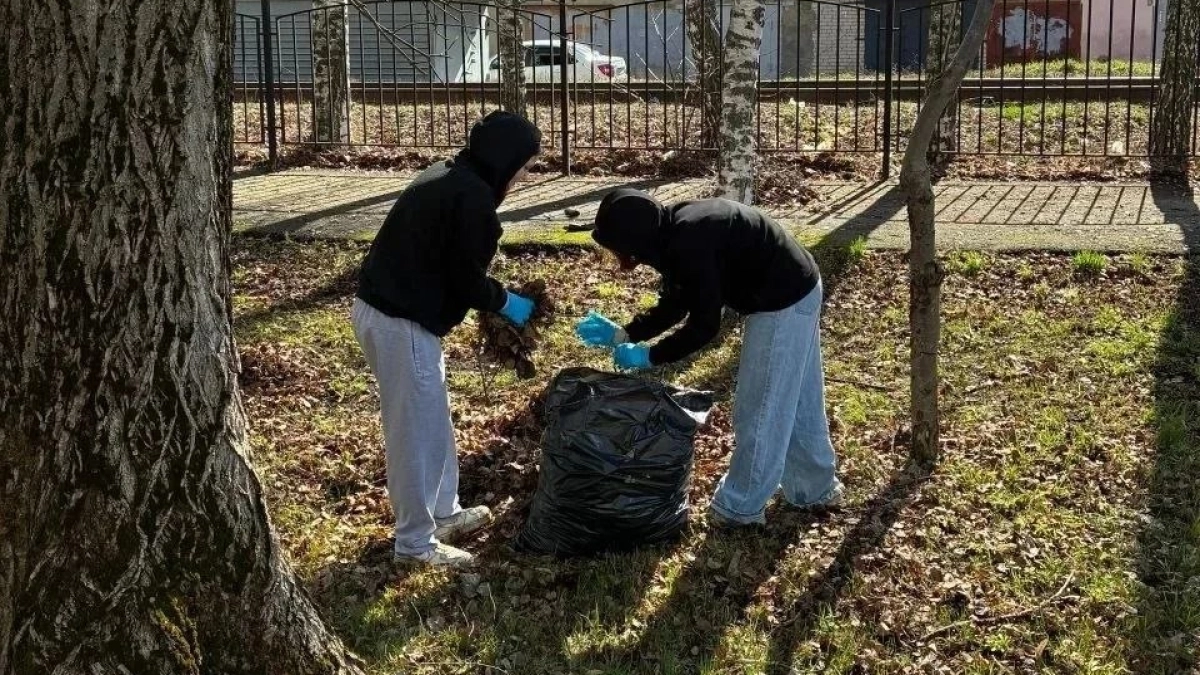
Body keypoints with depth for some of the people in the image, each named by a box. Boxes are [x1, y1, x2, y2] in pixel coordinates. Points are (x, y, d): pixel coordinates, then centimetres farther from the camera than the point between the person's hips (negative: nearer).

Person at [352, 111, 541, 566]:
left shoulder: (449, 178, 13)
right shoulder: (473, 195, -18)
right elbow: (464, 276, -16)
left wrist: (494, 298, 15)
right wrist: (504, 302, 2)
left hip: (382, 308, 11)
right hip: (401, 322, -10)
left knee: (432, 422, 22)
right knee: (417, 431, 1)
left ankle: (444, 513, 35)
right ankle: (415, 541, 13)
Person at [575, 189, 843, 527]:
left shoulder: (688, 244, -27)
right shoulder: (677, 230, 4)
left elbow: (704, 326, -22)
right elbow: (673, 306, 13)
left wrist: (648, 356, -13)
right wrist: (622, 334, 8)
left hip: (782, 303, -10)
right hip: (798, 288, 10)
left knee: (759, 409, 2)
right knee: (797, 402, 22)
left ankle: (740, 506, 16)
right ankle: (817, 488, 37)